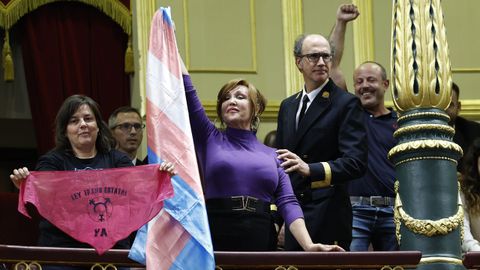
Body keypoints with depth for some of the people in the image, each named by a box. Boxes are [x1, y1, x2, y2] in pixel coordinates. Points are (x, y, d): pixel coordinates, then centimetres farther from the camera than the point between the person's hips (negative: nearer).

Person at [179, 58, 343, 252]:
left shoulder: (272, 156, 12)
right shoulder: (210, 139, 10)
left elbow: (287, 203, 1)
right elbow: (187, 93, 2)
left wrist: (308, 245, -13)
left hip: (261, 243, 1)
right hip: (216, 238, -1)